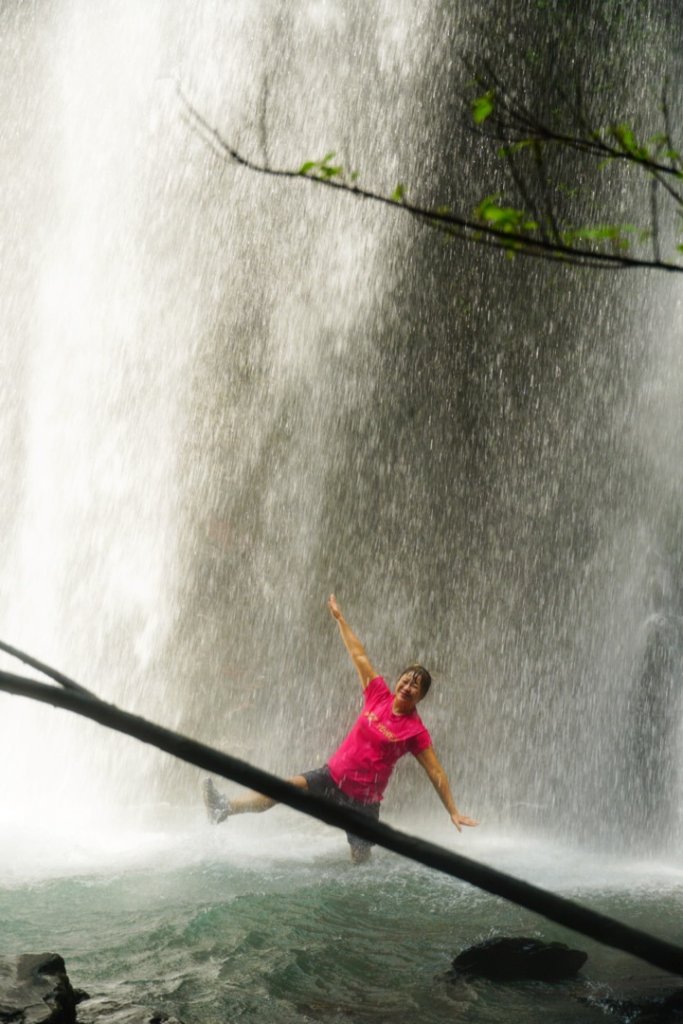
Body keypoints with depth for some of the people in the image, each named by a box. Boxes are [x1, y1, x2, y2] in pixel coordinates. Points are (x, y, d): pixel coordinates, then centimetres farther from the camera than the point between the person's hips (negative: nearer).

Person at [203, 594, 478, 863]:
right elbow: (359, 656, 6)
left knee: (360, 858, -5)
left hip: (364, 799, -3)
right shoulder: (379, 696, 1)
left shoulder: (416, 731, -9)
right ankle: (226, 809, -27)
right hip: (333, 777, 3)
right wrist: (339, 618, 13)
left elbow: (437, 774, -8)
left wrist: (453, 812, -13)